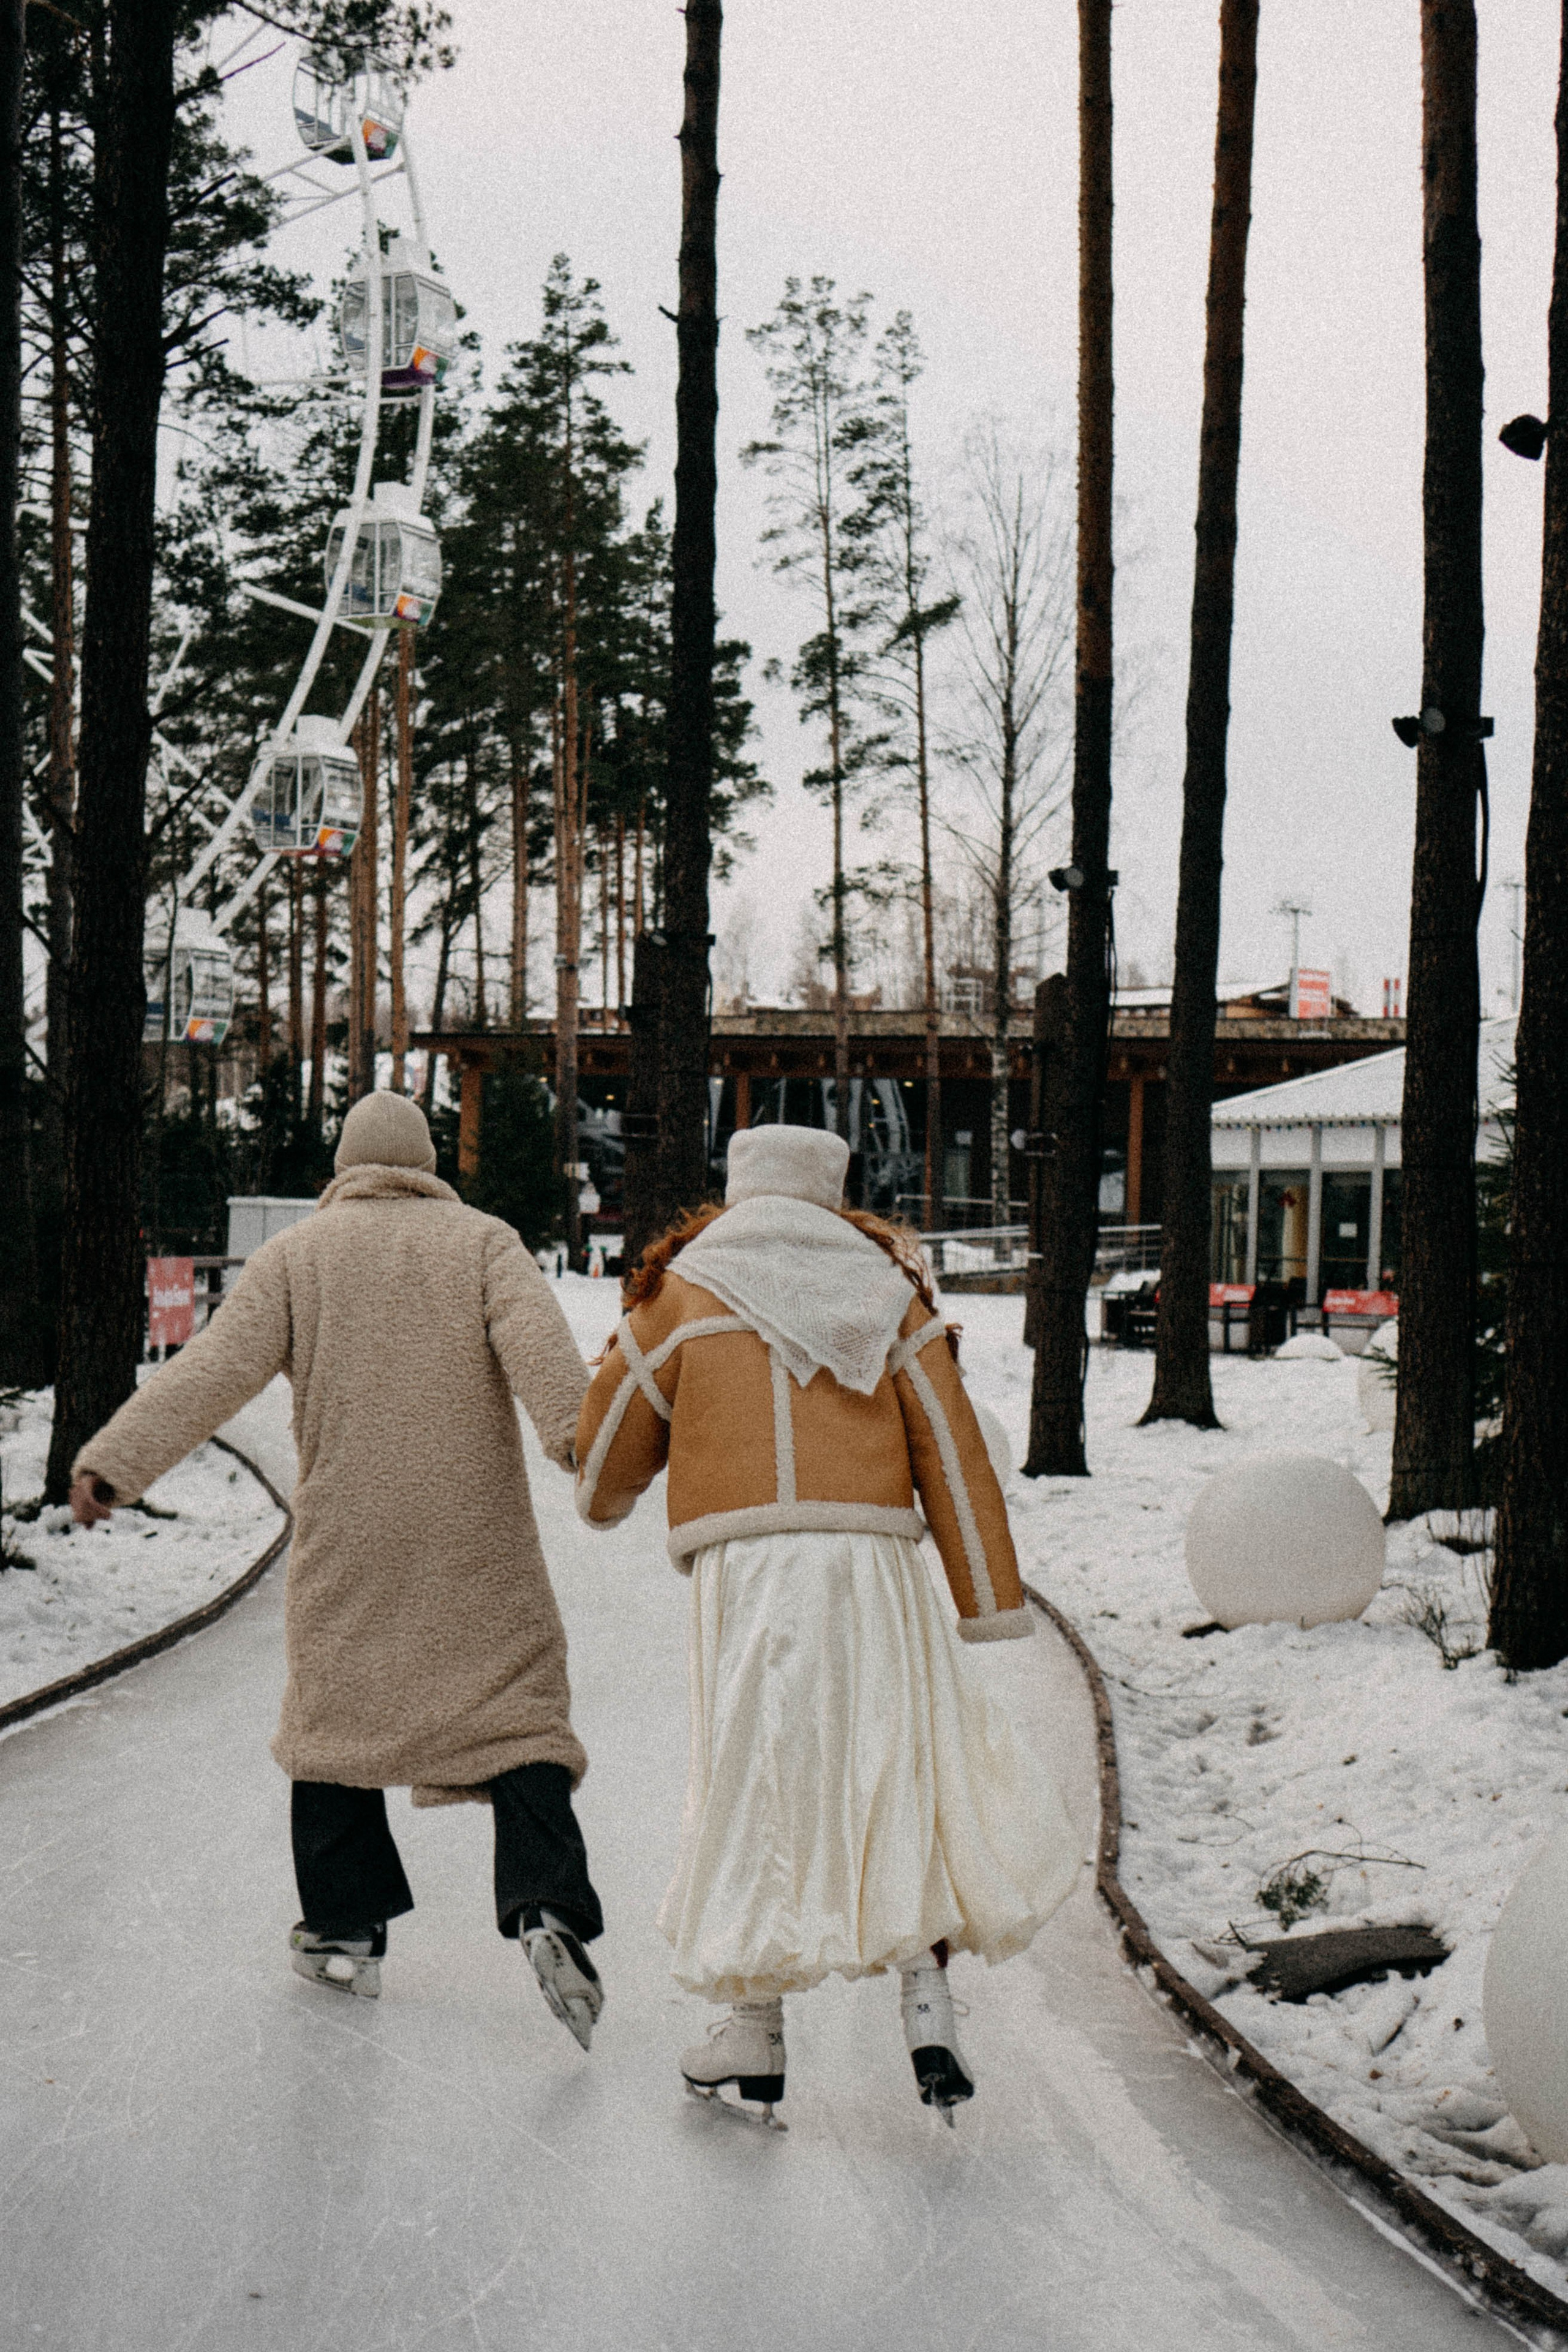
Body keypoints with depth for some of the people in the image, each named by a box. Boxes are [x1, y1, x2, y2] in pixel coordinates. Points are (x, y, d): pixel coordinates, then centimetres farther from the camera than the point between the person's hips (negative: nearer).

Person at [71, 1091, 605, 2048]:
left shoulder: (296, 1254, 7)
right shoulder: (483, 1239, 5)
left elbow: (216, 1369, -5)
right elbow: (533, 1337, -15)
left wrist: (116, 1460, -8)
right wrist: (580, 1432, -28)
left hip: (348, 1539, 1)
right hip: (480, 1538, -1)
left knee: (336, 1710, 15)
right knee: (517, 1711, 2)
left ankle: (345, 1929, 18)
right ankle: (549, 1909, -17)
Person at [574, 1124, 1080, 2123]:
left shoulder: (685, 1291, 7)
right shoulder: (887, 1289, 12)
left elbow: (616, 1430, 15)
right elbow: (951, 1447, 8)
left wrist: (606, 1499, 38)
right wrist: (990, 1597, 8)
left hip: (747, 1565, -1)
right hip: (874, 1562, 2)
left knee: (756, 1781, 5)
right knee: (909, 1774, 9)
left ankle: (757, 2031, 9)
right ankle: (927, 2004, 0)